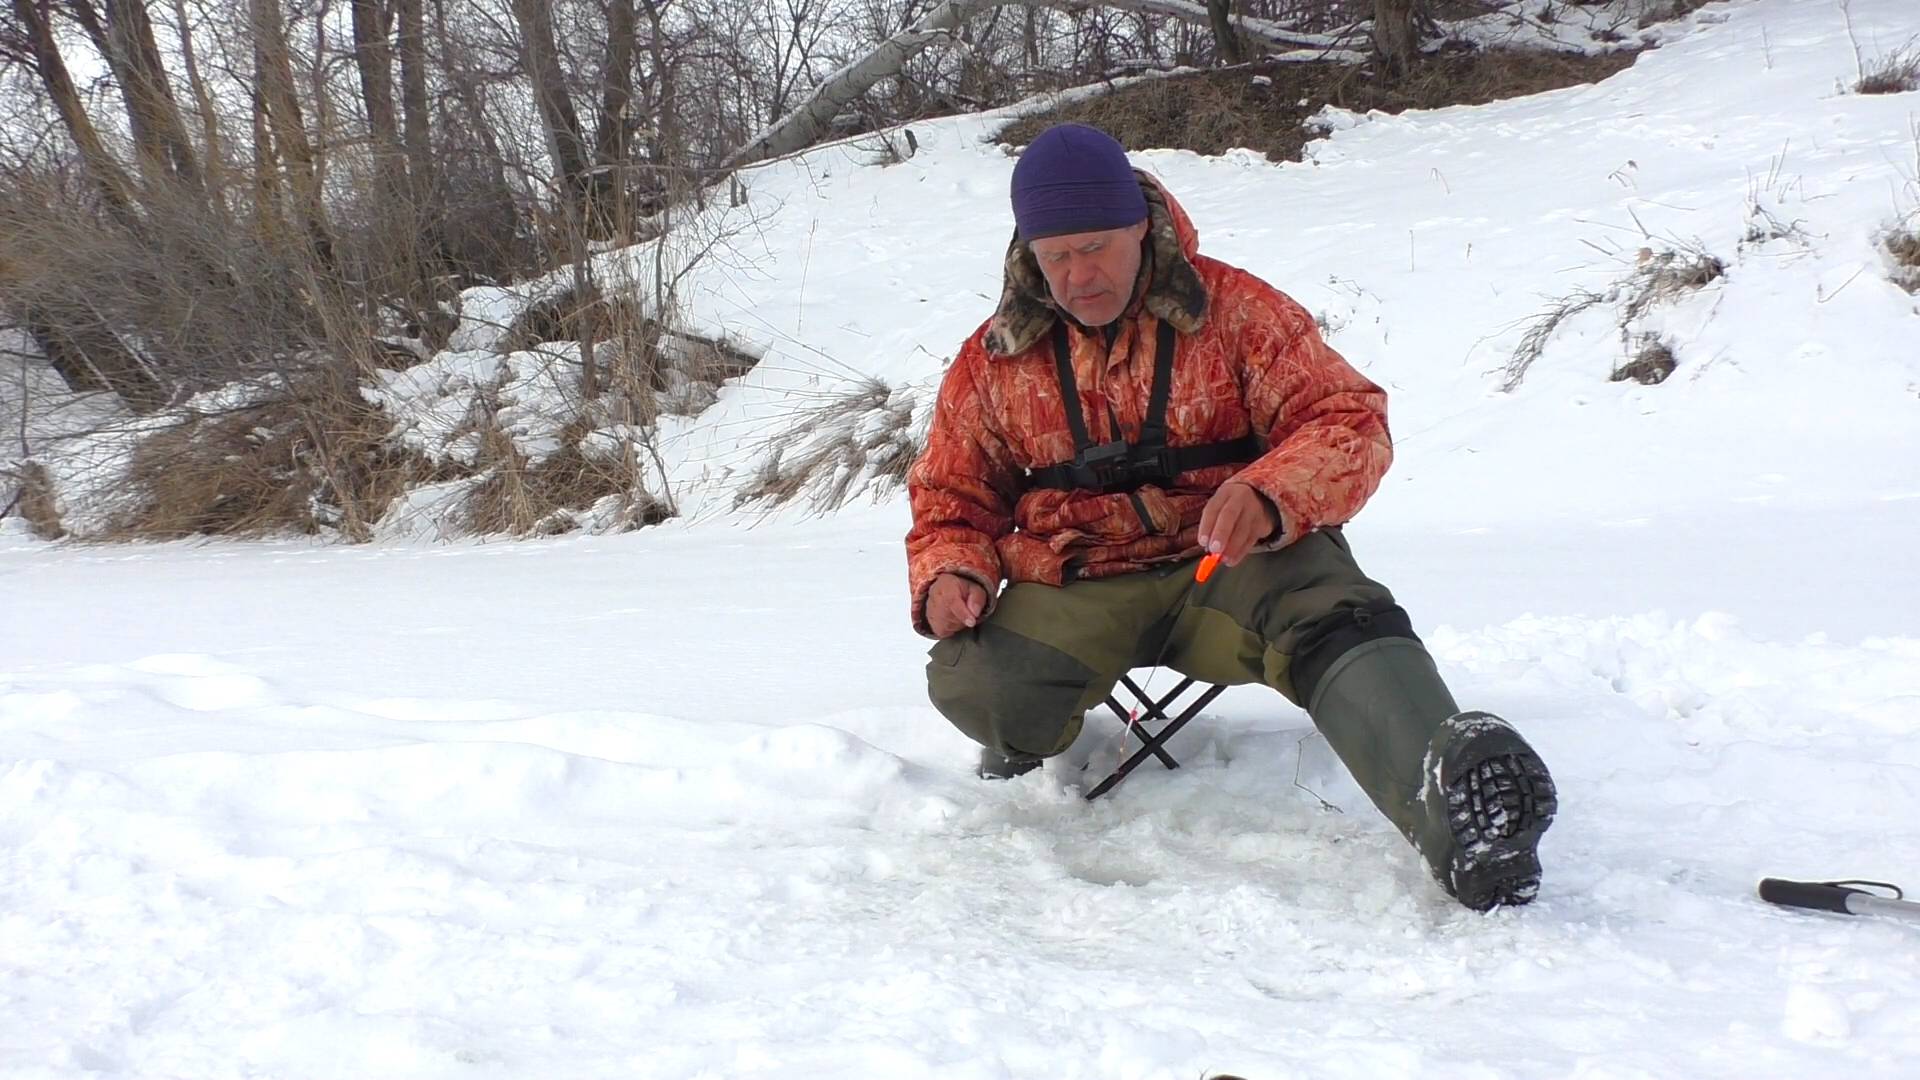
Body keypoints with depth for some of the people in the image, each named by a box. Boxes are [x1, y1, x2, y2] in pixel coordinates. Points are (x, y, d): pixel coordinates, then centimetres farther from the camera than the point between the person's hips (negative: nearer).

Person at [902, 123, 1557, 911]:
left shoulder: (1233, 309, -1)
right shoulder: (995, 359, 8)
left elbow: (1348, 420, -6)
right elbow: (952, 495, 17)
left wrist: (1271, 495, -28)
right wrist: (950, 574, -7)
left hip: (1231, 561, -2)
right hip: (1078, 586, 2)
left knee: (1336, 619, -36)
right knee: (972, 683, -28)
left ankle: (1457, 815, -63)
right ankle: (1040, 749, 10)